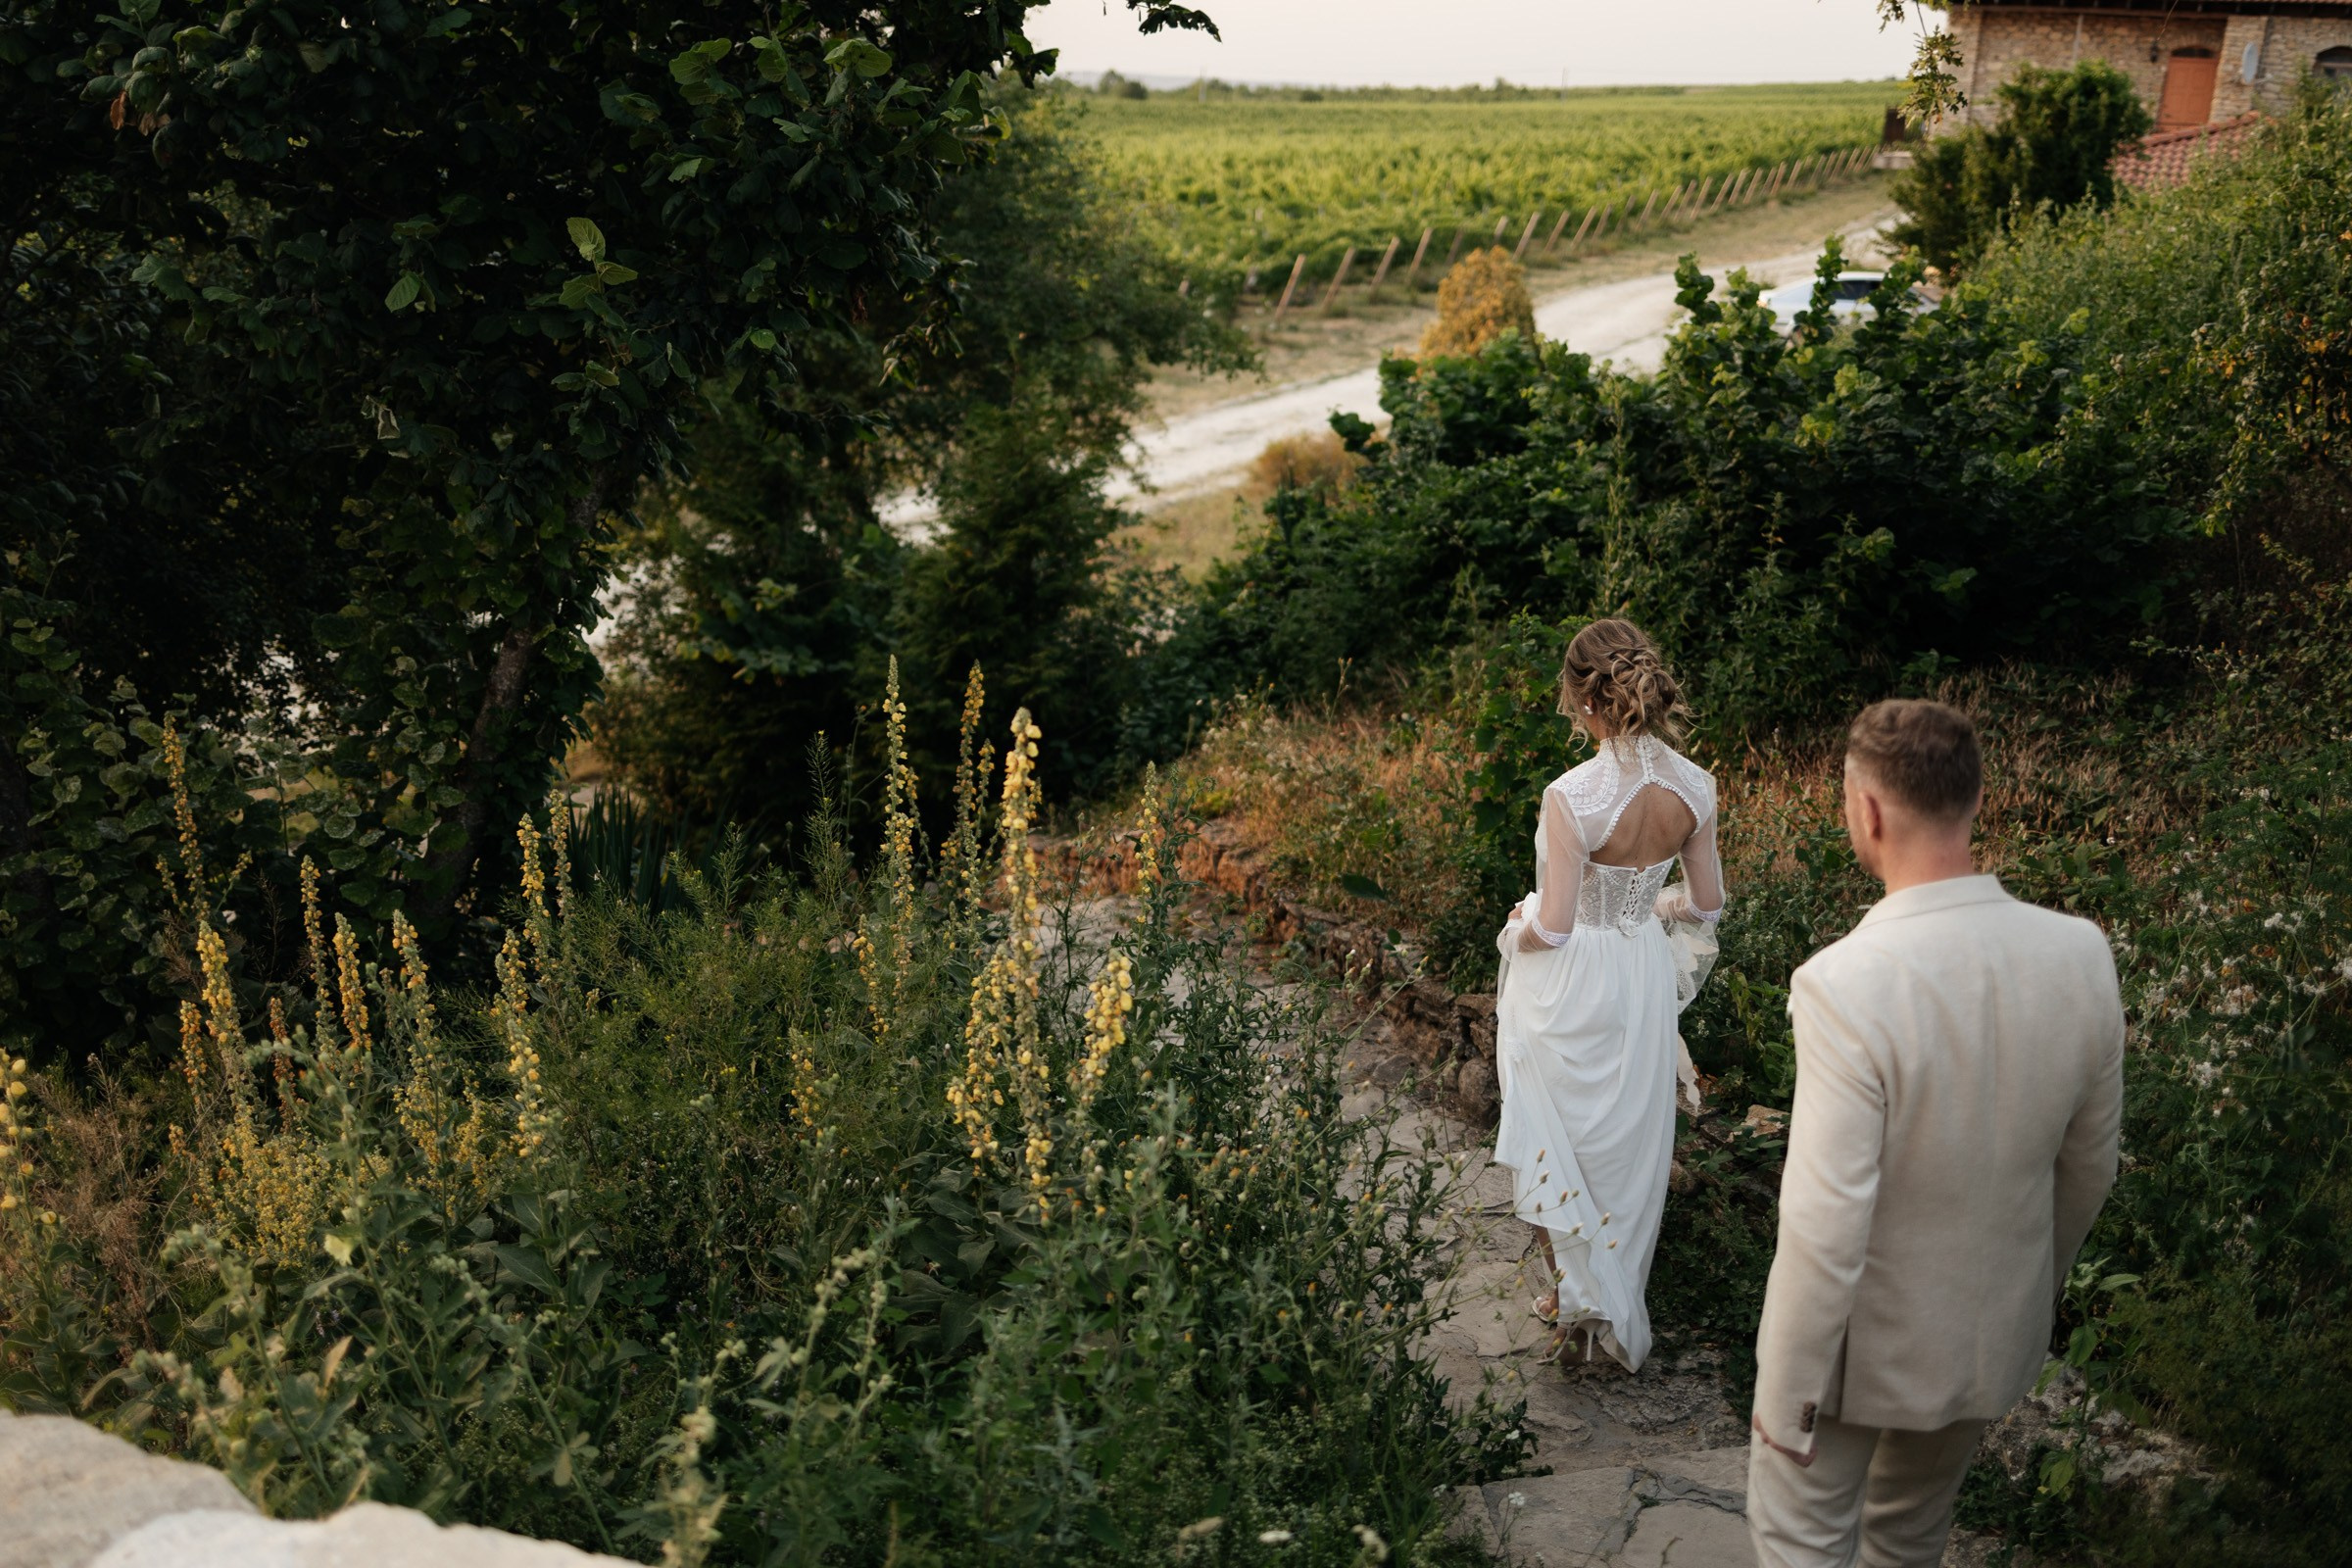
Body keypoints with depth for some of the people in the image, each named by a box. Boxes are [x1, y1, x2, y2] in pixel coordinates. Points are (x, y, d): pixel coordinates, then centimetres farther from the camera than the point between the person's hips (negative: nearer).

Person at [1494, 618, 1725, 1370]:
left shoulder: (1573, 796, -28)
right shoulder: (1692, 787, -10)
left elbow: (1552, 926, -24)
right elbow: (1706, 901, 1)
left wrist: (1515, 932, -2)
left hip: (1570, 990, -5)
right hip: (1645, 981, 6)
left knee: (1562, 1143, 16)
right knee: (1633, 1145, 22)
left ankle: (1579, 1295, 30)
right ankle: (1621, 1299, 40)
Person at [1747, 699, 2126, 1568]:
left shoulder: (1844, 984, -32)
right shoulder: (2081, 954, -14)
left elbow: (1825, 1230, -28)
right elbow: (2088, 1167, 1)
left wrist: (1785, 1397, -14)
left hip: (1866, 1341, -5)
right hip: (1998, 1332, 6)